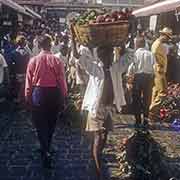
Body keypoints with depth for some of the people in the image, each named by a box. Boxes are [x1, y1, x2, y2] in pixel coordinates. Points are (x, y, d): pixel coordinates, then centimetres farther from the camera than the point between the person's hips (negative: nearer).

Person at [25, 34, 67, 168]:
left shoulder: (33, 60, -7)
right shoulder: (57, 61, -8)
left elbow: (29, 82, -4)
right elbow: (62, 81, -5)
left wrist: (28, 98, 7)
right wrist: (63, 97, 6)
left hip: (38, 93, -1)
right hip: (54, 93, 1)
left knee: (41, 124, 8)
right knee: (51, 123, 18)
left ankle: (45, 152, -5)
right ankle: (46, 148, 36)